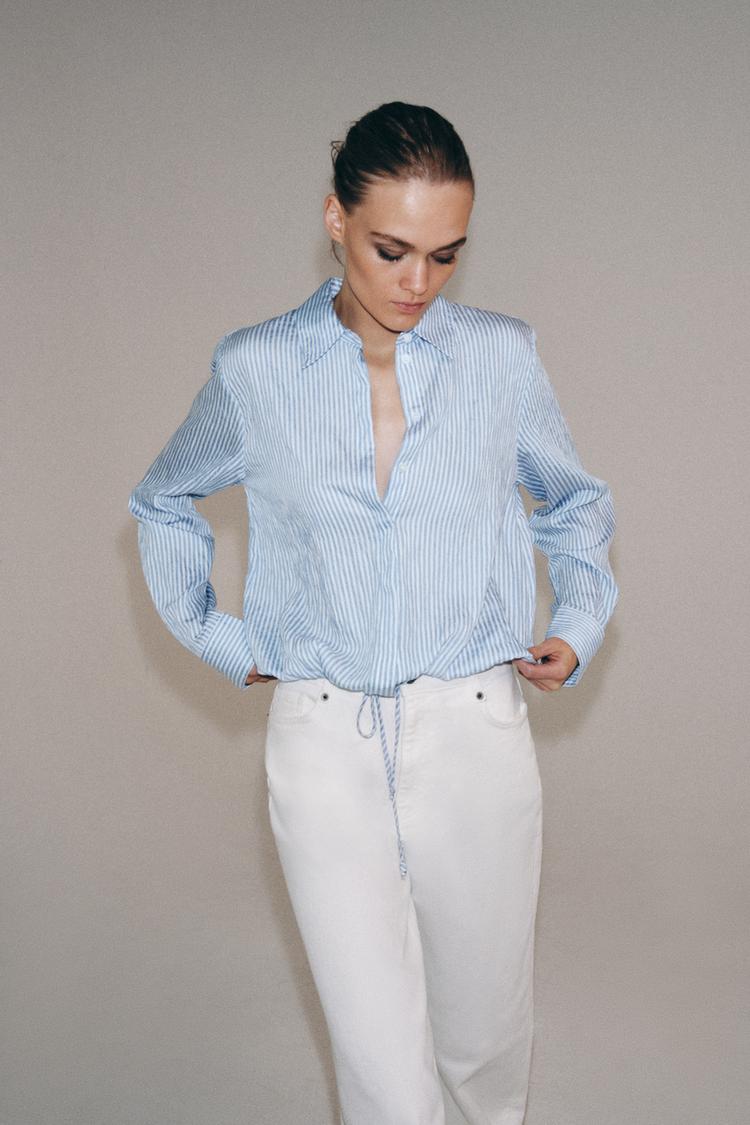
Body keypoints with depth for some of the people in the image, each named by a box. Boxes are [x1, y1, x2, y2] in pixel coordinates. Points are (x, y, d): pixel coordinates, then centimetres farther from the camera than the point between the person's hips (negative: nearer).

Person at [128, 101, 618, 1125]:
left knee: (485, 1032, 17)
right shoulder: (255, 369, -2)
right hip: (326, 743, -1)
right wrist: (210, 634, 9)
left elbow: (576, 503, 18)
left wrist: (580, 625, 4)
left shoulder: (503, 356, 0)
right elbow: (164, 504, 17)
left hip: (476, 734, 1)